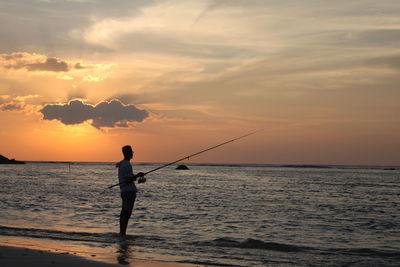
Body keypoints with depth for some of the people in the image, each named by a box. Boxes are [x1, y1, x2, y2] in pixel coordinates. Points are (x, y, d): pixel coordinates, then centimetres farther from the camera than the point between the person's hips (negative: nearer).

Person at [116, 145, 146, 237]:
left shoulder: (122, 164, 15)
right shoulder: (127, 165, -15)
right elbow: (128, 180, -20)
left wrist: (137, 177, 16)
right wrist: (138, 175, -10)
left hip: (124, 191, 10)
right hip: (130, 191, -10)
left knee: (124, 212, 12)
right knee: (127, 213, -10)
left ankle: (121, 233, 16)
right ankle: (123, 233, -12)